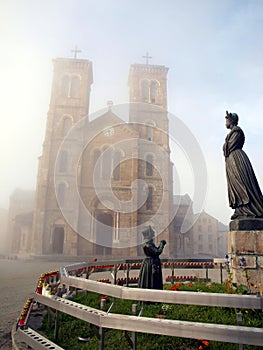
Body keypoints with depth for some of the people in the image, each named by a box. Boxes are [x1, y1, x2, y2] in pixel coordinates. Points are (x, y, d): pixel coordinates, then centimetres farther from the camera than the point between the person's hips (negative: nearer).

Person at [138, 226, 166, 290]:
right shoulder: (147, 245, -20)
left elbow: (155, 251, 20)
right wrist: (161, 244, -13)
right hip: (151, 265, -10)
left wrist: (161, 244, 10)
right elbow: (157, 252, -26)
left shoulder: (150, 243, 11)